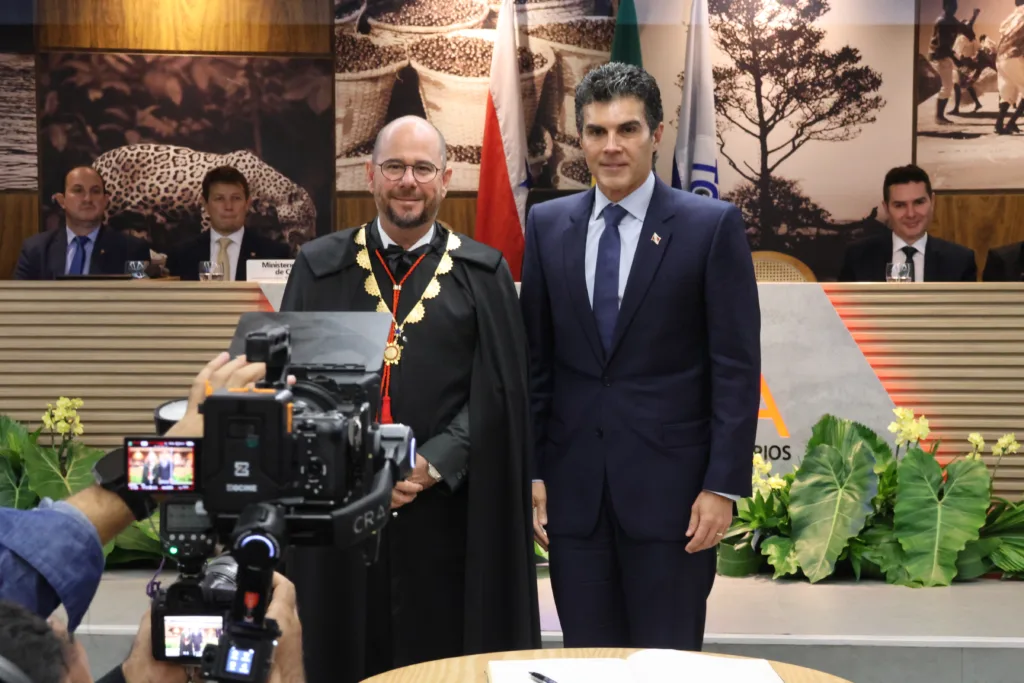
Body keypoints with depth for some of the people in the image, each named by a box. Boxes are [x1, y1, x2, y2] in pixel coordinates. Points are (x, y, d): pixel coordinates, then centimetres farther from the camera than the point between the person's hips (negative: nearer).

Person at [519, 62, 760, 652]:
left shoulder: (713, 225, -3)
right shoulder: (548, 224, 8)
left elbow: (737, 367, -5)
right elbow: (536, 358, 9)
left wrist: (724, 485, -10)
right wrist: (530, 472, 5)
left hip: (670, 486, -3)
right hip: (574, 489, 3)